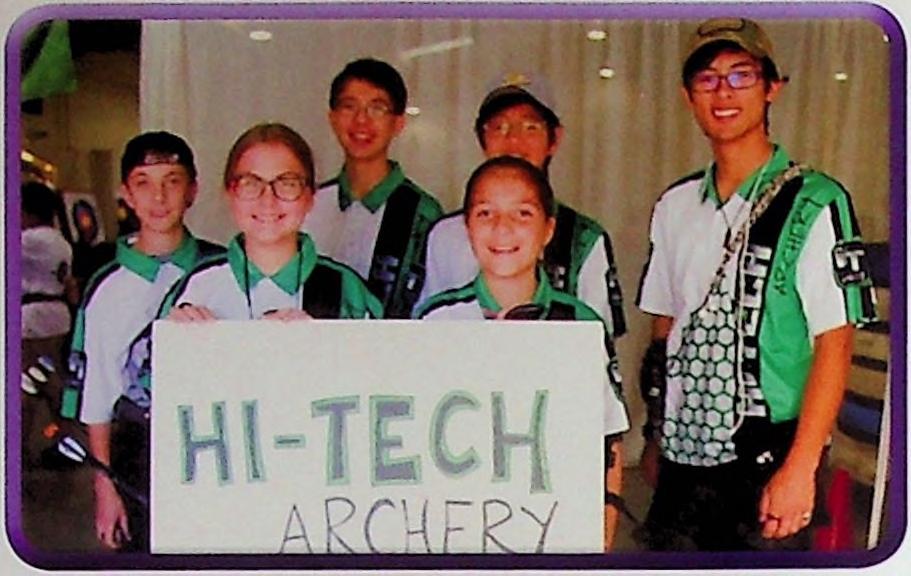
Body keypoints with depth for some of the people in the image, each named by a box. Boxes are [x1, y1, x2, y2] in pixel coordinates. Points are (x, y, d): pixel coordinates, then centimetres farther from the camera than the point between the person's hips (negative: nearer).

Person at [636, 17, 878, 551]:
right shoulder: (675, 206, 8)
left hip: (768, 463, -5)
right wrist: (655, 436, 12)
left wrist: (800, 467, -16)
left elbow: (835, 343, -12)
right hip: (683, 455, 5)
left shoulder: (815, 204, -9)